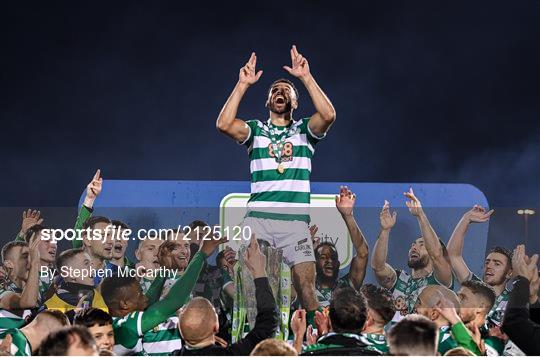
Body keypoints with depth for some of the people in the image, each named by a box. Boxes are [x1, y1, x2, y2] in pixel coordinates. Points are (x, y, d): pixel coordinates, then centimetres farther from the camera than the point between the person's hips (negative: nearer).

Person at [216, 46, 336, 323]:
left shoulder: (304, 130, 15)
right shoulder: (255, 130, 15)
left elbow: (328, 115, -7)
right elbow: (224, 124, -4)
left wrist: (306, 77, -9)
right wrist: (243, 84, -5)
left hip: (295, 220, 0)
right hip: (257, 217, 0)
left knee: (306, 285, -10)